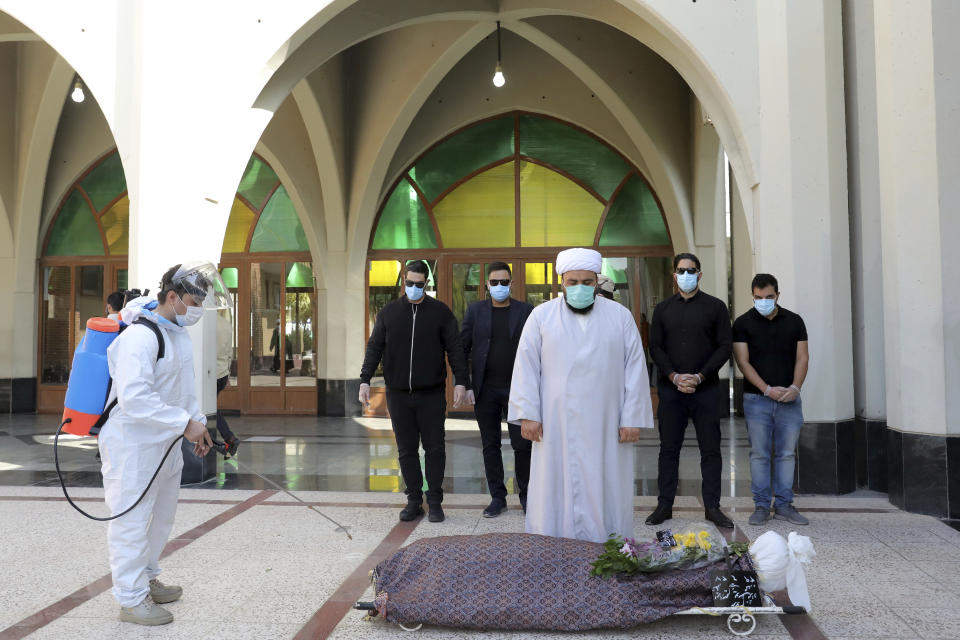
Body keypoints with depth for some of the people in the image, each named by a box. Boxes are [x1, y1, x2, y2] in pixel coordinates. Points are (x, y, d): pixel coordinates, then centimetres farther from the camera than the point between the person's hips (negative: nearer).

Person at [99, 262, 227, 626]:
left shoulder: (178, 332, 9)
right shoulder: (140, 336, -24)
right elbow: (134, 399, -32)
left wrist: (198, 422, 13)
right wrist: (185, 423, -27)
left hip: (165, 442, 10)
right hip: (132, 444, -10)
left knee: (161, 516, 21)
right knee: (132, 520, 0)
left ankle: (146, 580, 39)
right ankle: (131, 599, 14)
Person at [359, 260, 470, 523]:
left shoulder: (440, 311, 3)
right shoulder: (389, 312, 8)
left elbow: (455, 348, 1)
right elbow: (375, 347, 9)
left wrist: (461, 381, -8)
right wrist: (365, 380, 0)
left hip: (431, 394, -2)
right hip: (398, 394, 2)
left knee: (434, 448, 1)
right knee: (406, 450, 7)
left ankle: (435, 502, 12)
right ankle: (414, 501, 16)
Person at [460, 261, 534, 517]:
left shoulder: (526, 311, 2)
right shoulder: (475, 310, 4)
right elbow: (462, 348, 4)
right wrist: (463, 384, -3)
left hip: (516, 389, -1)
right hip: (485, 390, 1)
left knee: (522, 445, 0)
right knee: (490, 445, 8)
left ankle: (526, 495, 17)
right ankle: (497, 497, 19)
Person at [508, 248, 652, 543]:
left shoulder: (620, 316, 6)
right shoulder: (541, 316, 5)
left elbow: (635, 368, 4)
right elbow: (526, 366, 2)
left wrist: (633, 418, -3)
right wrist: (528, 414, -6)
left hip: (605, 426, 0)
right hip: (556, 426, 0)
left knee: (604, 492, 4)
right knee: (556, 489, 2)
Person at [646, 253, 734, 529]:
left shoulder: (715, 307, 5)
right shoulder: (663, 309, 11)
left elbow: (725, 347, 0)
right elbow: (655, 346, 6)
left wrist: (699, 376, -11)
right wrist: (674, 376, -9)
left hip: (706, 389, -1)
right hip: (670, 389, 2)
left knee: (710, 449, 2)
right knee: (669, 448, 5)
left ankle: (712, 507, 10)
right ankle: (665, 505, 12)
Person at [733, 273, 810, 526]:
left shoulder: (794, 321, 7)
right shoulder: (743, 323, 0)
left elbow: (802, 357, 5)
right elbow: (743, 361, -5)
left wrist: (794, 387, -10)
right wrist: (768, 389, -13)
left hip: (789, 399, 2)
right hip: (756, 398, -2)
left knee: (787, 453, 5)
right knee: (759, 454, 1)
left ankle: (784, 505, 14)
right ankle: (761, 505, 9)